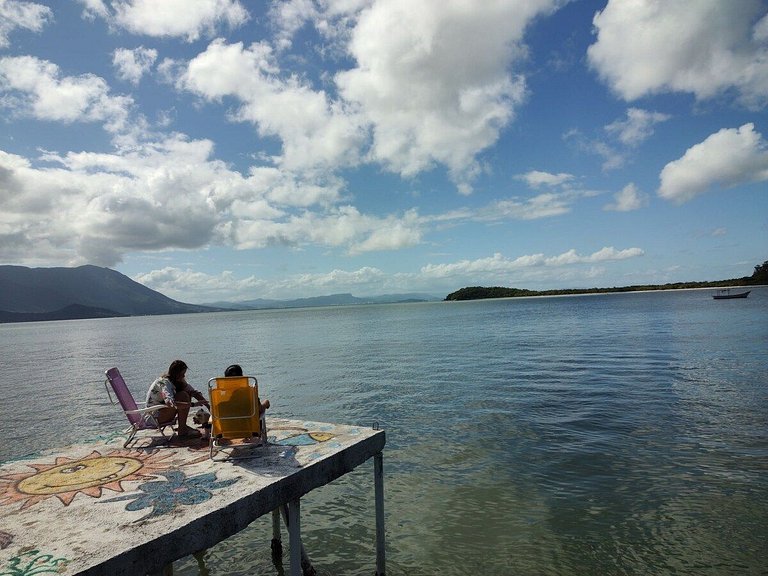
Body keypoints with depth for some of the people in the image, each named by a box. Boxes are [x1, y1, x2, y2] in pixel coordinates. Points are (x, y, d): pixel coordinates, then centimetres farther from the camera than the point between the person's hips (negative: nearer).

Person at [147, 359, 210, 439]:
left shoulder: (178, 381, 1)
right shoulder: (165, 382, -25)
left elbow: (194, 392, 0)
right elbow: (170, 402, -42)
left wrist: (208, 405, -10)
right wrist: (192, 404, -46)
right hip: (155, 415, -9)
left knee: (188, 393, -4)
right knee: (183, 396, -25)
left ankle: (183, 426, -1)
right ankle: (182, 431, -20)